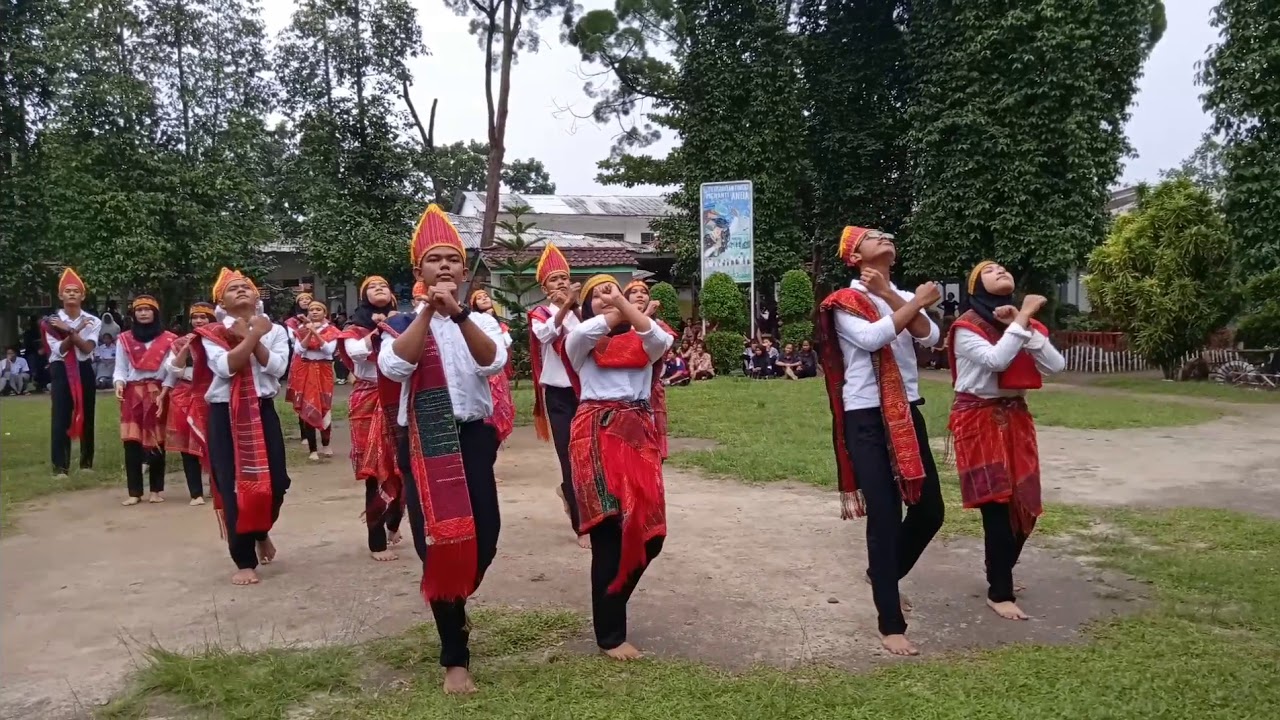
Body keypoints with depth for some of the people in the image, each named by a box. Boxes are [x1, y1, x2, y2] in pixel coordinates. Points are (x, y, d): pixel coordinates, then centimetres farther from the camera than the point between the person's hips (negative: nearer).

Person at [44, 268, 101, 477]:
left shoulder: (92, 321, 1)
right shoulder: (52, 321, -1)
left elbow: (87, 348, -12)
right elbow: (60, 349, -12)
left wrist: (68, 330, -18)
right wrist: (76, 331, -19)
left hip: (84, 370, 2)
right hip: (61, 370, -2)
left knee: (87, 416, 7)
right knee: (61, 418, -6)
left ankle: (87, 462, 20)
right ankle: (60, 466, -3)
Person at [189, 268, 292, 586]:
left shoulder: (274, 330, 8)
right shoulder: (212, 333, 2)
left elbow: (277, 367, -7)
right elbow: (226, 367, -16)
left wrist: (252, 339, -11)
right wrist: (252, 336, -15)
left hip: (263, 412, 2)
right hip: (226, 416, -2)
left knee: (275, 481, 0)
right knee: (234, 485, -4)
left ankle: (262, 531, 34)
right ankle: (244, 561, 6)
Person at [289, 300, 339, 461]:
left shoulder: (331, 330, 2)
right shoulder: (301, 329, 6)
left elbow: (329, 350, -12)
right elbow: (299, 349, -6)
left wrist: (316, 333, -18)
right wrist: (309, 333, -15)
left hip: (323, 371, 0)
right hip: (305, 371, 1)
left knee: (325, 408, 2)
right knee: (308, 408, -5)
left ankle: (325, 445, 19)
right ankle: (312, 449, -2)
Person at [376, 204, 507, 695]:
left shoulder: (481, 321, 6)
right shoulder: (402, 323, 3)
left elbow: (493, 362, -16)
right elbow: (394, 367, -19)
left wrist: (458, 313, -27)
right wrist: (428, 310, -21)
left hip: (473, 438, 2)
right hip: (424, 444, -1)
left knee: (483, 538, -1)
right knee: (439, 542, -2)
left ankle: (454, 604, 37)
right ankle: (455, 658, 13)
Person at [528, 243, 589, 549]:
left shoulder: (580, 312, 7)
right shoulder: (540, 315, -1)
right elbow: (545, 334, -25)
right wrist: (564, 307, -39)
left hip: (585, 390, 3)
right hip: (558, 393, -3)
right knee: (570, 456, -3)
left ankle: (567, 490, 39)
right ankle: (582, 526, 7)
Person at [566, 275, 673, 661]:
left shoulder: (639, 341, 15)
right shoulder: (581, 343, 12)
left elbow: (660, 341, -9)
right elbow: (582, 333, -14)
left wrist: (623, 303, -17)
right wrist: (619, 310, -9)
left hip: (639, 434, 3)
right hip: (596, 434, -3)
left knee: (648, 531, 0)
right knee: (610, 530, -9)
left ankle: (610, 603, 27)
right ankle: (610, 634, 2)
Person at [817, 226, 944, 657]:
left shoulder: (903, 297, 12)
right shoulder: (844, 302, -4)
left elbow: (930, 337, -5)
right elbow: (872, 337, -22)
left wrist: (890, 295, -11)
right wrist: (918, 301, -12)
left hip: (907, 413, 6)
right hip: (867, 419, -6)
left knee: (930, 510, 11)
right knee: (885, 516, -7)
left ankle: (882, 573, 38)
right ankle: (891, 625, 2)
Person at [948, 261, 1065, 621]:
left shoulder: (1021, 322, 10)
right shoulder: (967, 326, -8)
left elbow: (1055, 366, -3)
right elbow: (996, 360, -25)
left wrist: (1025, 324, -11)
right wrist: (1022, 318, -19)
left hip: (1016, 418, 6)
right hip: (979, 420, -6)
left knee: (1024, 505, 7)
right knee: (997, 504, -10)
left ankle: (1001, 575, 30)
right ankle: (999, 593, 2)